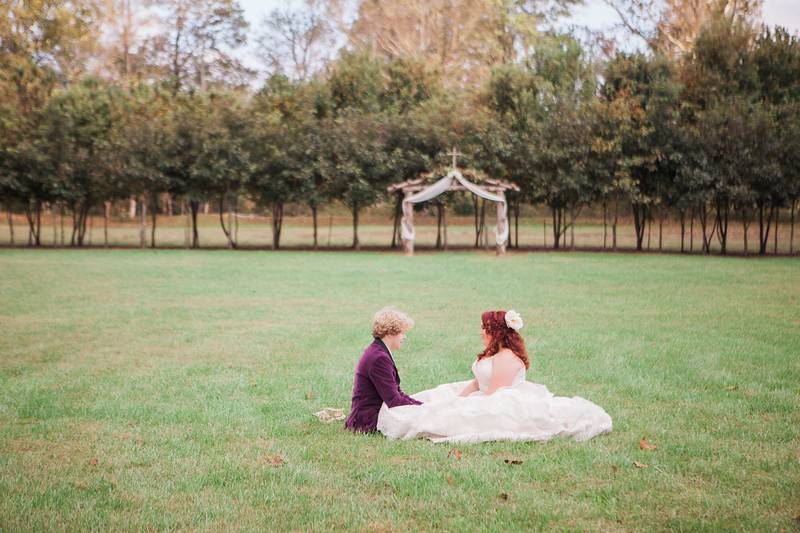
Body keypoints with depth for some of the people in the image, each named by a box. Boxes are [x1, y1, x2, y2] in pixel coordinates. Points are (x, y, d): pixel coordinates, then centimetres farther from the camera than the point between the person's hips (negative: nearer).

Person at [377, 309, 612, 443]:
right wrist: (458, 401, 2)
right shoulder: (491, 354, 16)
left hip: (506, 408, -12)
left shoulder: (506, 358, -18)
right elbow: (476, 384, 16)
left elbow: (494, 392, -23)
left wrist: (466, 408, -19)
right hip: (491, 402, 12)